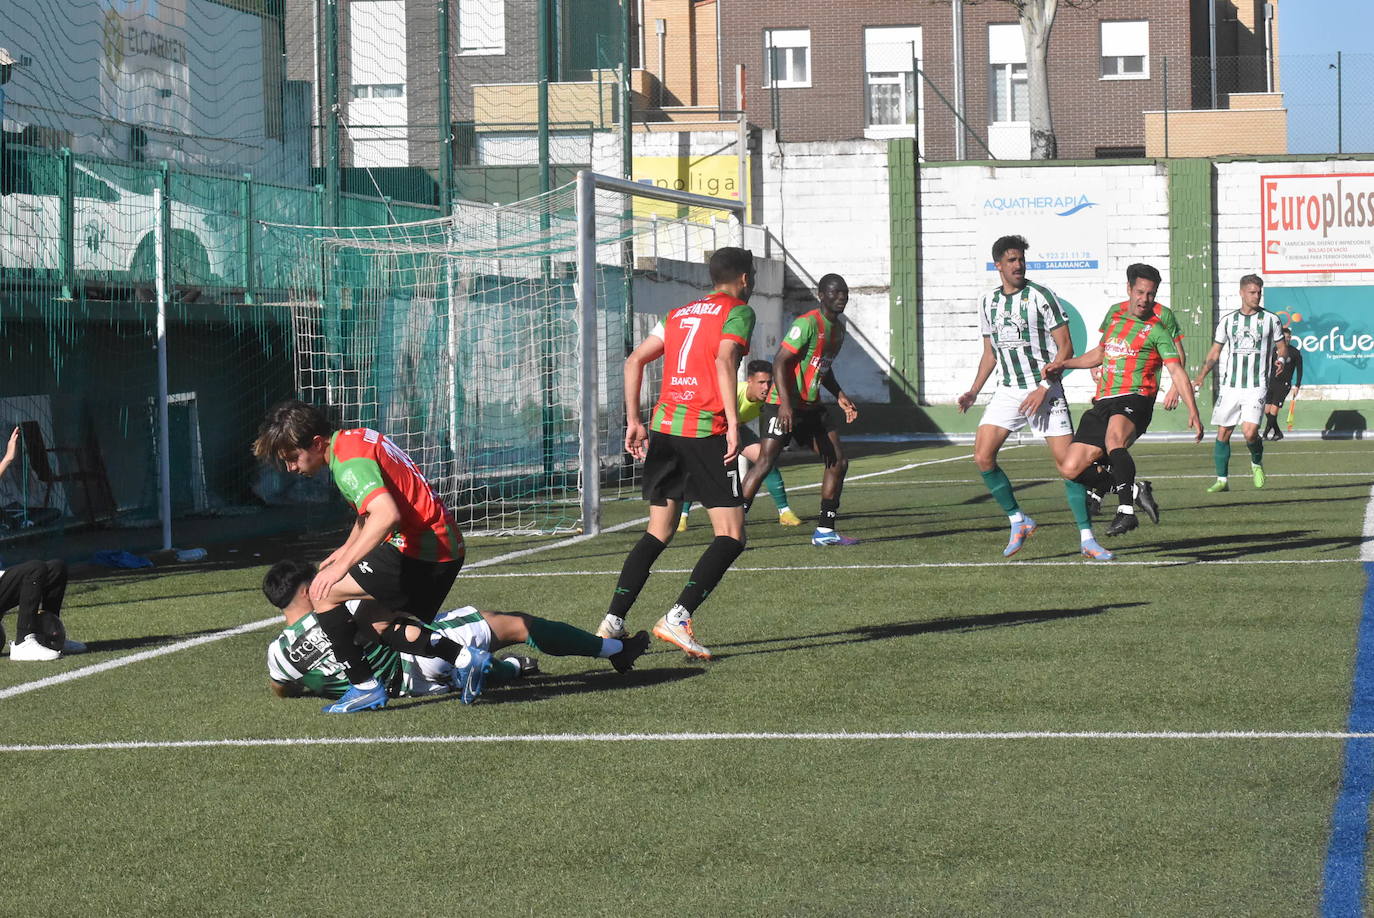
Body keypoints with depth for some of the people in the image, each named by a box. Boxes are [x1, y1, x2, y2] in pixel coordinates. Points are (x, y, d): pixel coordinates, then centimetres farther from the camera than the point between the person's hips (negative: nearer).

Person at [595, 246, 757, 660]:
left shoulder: (679, 314, 21)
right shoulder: (738, 312, 2)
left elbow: (635, 360, 16)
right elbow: (725, 359, -16)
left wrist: (633, 420, 18)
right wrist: (733, 423, -19)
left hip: (663, 425, 7)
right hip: (705, 431, -7)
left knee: (658, 532, 15)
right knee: (731, 535, -3)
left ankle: (612, 622, 6)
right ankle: (677, 618, -17)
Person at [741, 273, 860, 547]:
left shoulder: (838, 327, 13)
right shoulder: (807, 324, -16)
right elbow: (780, 362, -21)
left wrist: (840, 396, 16)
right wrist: (785, 404, -29)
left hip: (811, 406, 9)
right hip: (784, 405, -9)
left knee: (839, 462, 6)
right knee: (766, 463, -15)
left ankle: (824, 531, 13)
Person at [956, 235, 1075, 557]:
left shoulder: (1040, 296, -7)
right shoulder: (988, 302, 10)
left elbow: (1065, 346, -8)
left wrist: (1044, 389, -16)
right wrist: (973, 392, 8)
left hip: (1045, 391, -5)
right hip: (1007, 392, 5)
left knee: (1067, 461, -10)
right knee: (982, 457, -10)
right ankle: (1018, 521, 7)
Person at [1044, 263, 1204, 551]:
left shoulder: (1156, 328, -1)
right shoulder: (1114, 315, 16)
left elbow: (1177, 371, -7)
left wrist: (1193, 412, -16)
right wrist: (1064, 364, 25)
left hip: (1134, 400, -7)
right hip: (1103, 402, 7)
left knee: (1113, 439, -40)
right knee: (1071, 469, -4)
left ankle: (1127, 509, -41)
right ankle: (1134, 491, 8)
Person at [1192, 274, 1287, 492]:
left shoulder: (1271, 320, 4)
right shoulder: (1227, 321, 9)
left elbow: (1282, 347, 12)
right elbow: (1215, 352, 14)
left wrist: (1281, 359, -11)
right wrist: (1202, 375, -1)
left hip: (1257, 387, -3)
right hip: (1230, 386, 3)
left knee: (1249, 432, -18)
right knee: (1222, 434, 1)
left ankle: (1257, 462, 13)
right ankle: (1222, 480, 12)